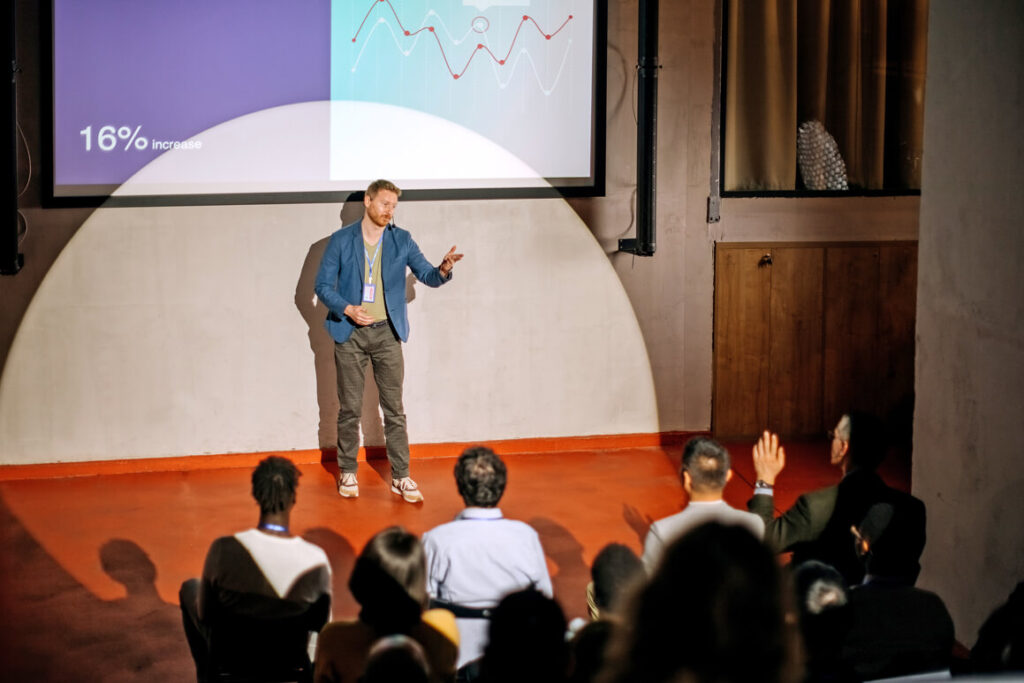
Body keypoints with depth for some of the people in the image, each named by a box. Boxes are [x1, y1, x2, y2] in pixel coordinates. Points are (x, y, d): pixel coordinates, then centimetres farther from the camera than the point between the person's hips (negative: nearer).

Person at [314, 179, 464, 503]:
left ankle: (401, 476, 7)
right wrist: (348, 309, -16)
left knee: (394, 408, 2)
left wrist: (442, 270, -23)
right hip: (350, 333, -1)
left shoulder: (401, 240, 4)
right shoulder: (341, 241, -1)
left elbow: (427, 276, 1)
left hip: (387, 332, 1)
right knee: (350, 408, 5)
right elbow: (322, 286, -1)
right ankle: (347, 473, 17)